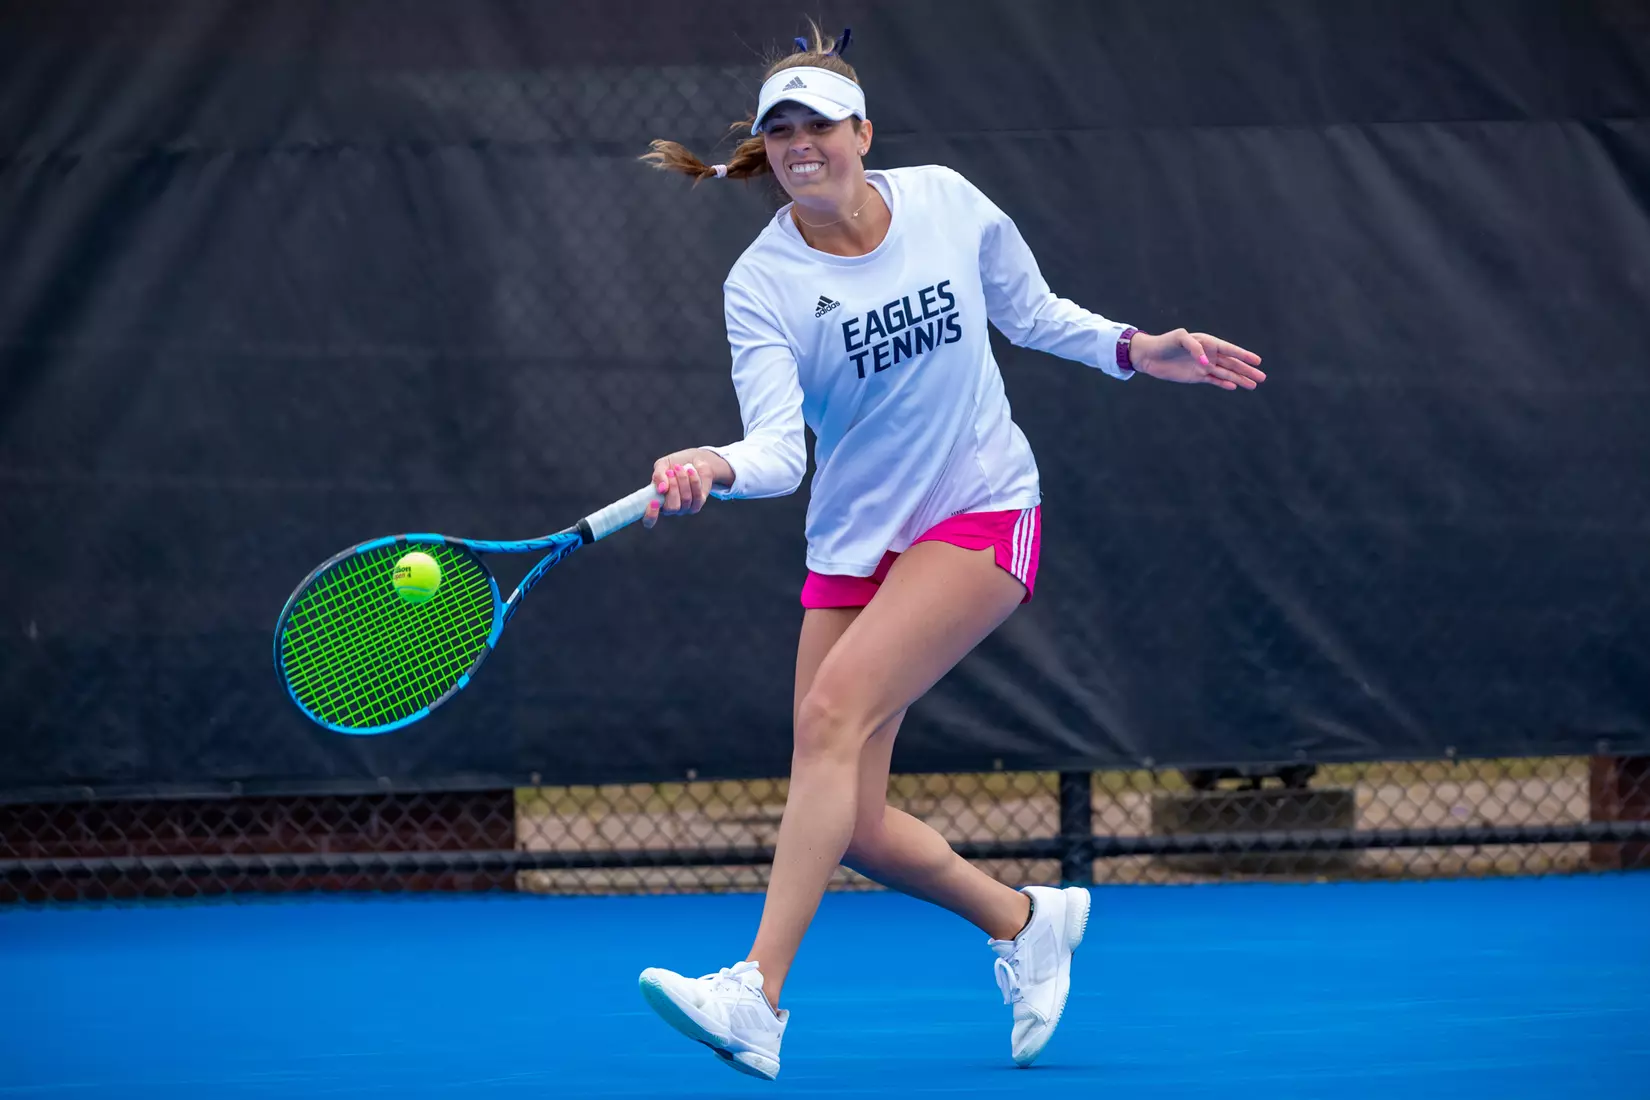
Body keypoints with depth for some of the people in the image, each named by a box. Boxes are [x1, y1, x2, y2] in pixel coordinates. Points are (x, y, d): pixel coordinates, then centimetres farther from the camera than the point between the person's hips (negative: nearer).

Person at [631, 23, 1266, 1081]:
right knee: (855, 829, -4)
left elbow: (1033, 314, 16)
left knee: (836, 707, -27)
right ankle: (1028, 920, 26)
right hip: (852, 544, 3)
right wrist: (716, 470, -42)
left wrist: (1138, 350, 2)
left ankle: (758, 996, -33)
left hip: (982, 515, -2)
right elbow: (779, 449, -21)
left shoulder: (947, 203, -4)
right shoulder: (762, 283, -8)